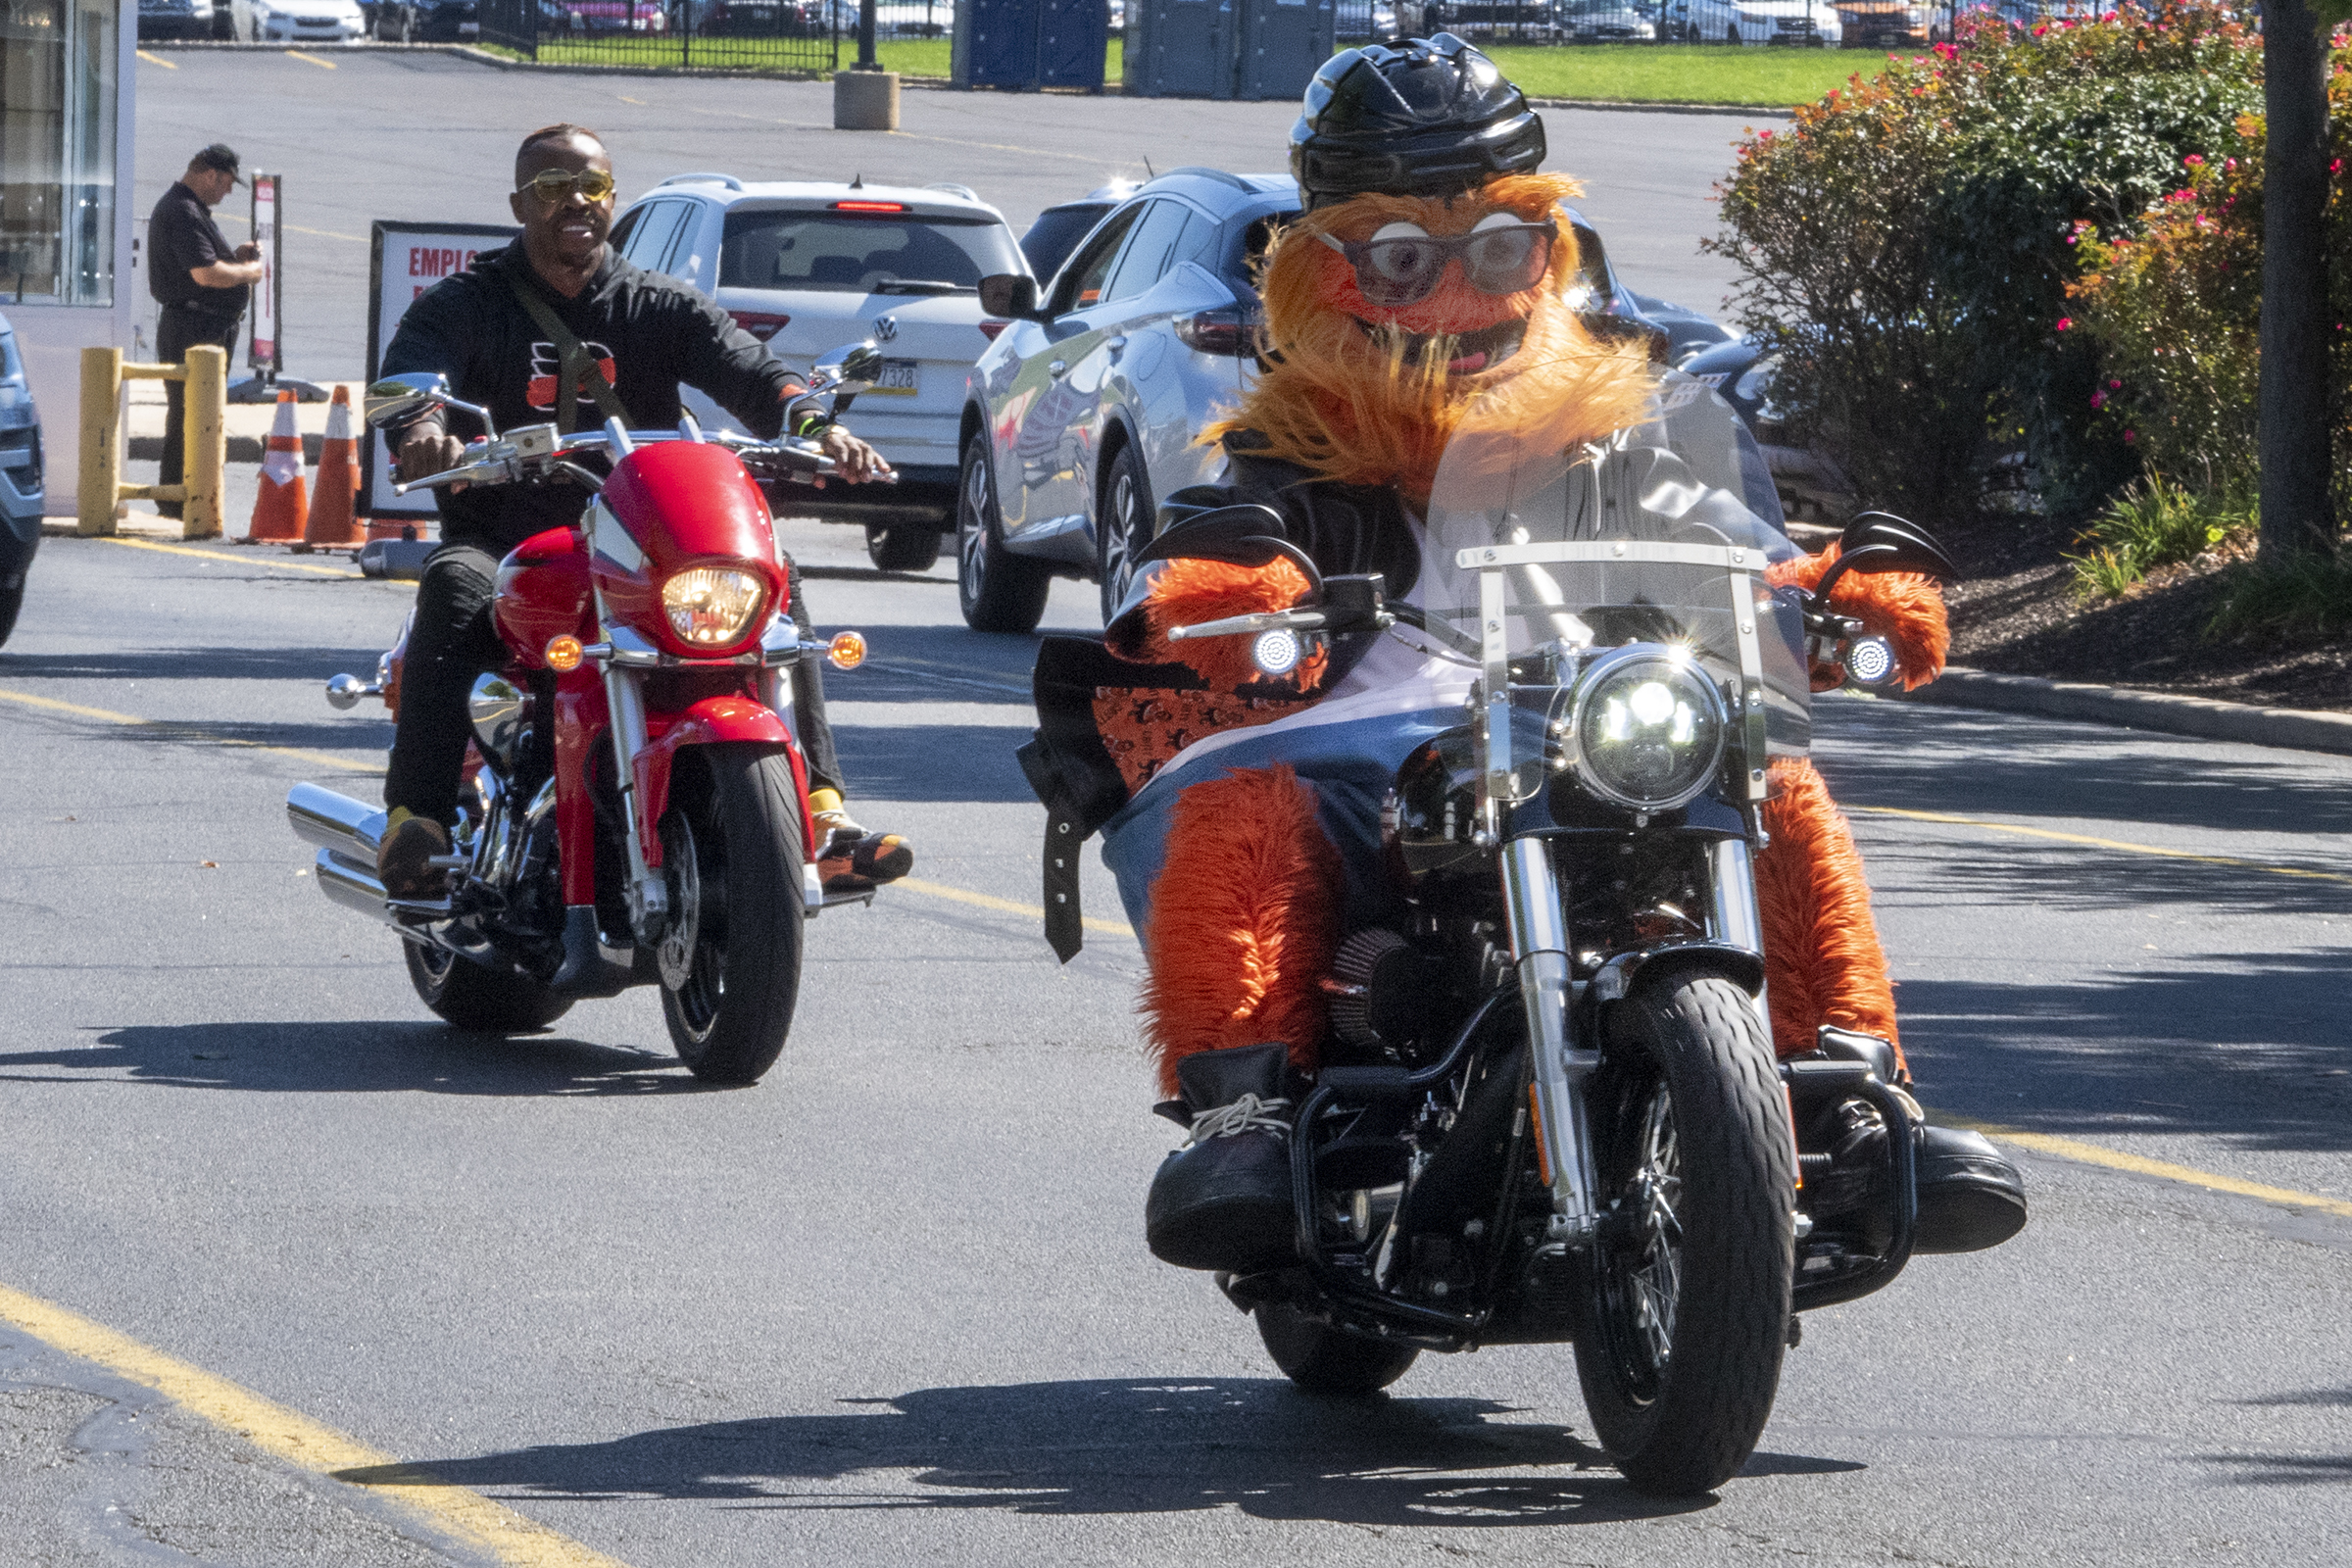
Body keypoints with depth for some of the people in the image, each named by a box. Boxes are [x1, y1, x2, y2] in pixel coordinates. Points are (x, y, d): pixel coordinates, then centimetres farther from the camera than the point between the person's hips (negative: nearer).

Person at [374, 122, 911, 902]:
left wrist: (811, 424, -27)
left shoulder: (660, 307, 15)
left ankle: (819, 811, -24)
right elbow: (412, 369, -12)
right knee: (455, 590, -35)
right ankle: (416, 822, -40)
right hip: (503, 538, -2)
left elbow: (743, 365, -3)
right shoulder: (464, 306, 9)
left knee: (770, 574, -21)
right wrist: (423, 430, -39)